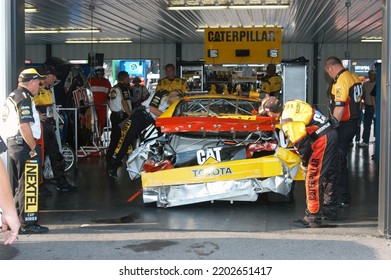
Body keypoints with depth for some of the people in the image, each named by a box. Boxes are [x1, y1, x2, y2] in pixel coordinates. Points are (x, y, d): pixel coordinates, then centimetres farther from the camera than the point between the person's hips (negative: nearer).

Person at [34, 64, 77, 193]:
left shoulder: (48, 90, 17)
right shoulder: (36, 90, -15)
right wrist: (37, 116, -24)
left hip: (49, 126, 10)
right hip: (41, 126, -10)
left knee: (56, 155, 13)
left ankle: (62, 183, 20)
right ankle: (39, 186, 7)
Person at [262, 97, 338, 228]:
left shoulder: (286, 121, -16)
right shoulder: (292, 104, 10)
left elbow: (302, 143, -18)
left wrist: (304, 163, -1)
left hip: (322, 140, -10)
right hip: (331, 133, 10)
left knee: (313, 179, -2)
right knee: (328, 175, 21)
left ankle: (313, 218, 4)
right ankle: (330, 211, 36)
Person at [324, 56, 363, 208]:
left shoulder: (341, 81, -19)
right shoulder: (354, 77, 11)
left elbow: (339, 106, -25)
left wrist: (333, 124, -20)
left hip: (344, 125, -10)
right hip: (354, 121, 10)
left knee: (338, 161, -4)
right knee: (342, 157, 21)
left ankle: (343, 198, -1)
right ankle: (341, 192, 33)